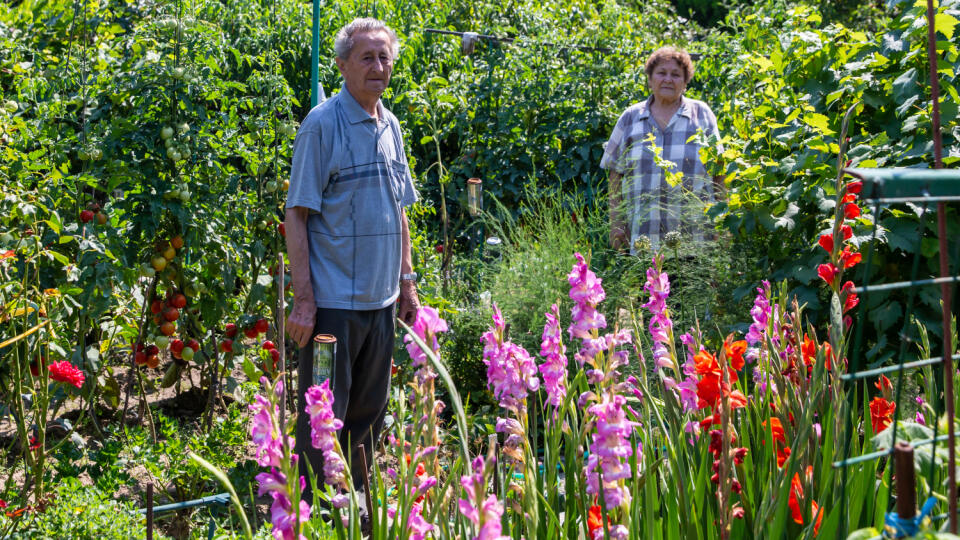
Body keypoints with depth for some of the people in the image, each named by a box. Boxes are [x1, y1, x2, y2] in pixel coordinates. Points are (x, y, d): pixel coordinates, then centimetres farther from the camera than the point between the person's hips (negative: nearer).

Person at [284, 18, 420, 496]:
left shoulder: (390, 126, 12)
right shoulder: (322, 124, -10)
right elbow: (297, 215, -12)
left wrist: (406, 282, 17)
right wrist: (303, 299, -17)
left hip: (380, 299, 7)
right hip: (332, 301, -7)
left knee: (368, 416, 14)